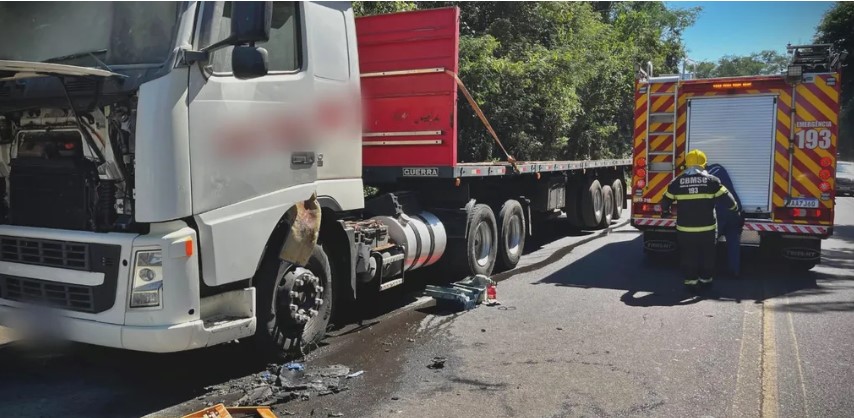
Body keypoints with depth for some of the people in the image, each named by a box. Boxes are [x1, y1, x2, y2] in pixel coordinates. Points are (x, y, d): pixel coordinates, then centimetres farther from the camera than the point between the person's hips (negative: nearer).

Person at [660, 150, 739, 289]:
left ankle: (690, 279, 14)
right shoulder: (711, 180, -3)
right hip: (707, 227, 0)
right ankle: (706, 279, 25)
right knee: (707, 254, 16)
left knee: (688, 255, 12)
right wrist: (734, 208, 20)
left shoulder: (677, 181, 0)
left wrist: (665, 212, 30)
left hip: (685, 228, 0)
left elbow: (666, 201, 10)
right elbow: (727, 198, 0)